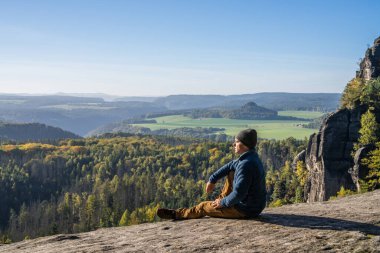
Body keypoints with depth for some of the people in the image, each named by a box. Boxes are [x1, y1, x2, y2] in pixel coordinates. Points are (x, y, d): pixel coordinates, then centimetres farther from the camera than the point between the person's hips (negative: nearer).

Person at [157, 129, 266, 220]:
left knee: (203, 207, 6)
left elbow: (238, 194, -31)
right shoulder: (251, 157, 3)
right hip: (255, 205, 9)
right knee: (230, 173, 21)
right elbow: (231, 166, 16)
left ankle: (176, 214, 25)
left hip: (245, 210, -9)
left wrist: (223, 202, -14)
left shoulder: (246, 165, -28)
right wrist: (212, 179, 11)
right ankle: (220, 200, 30)